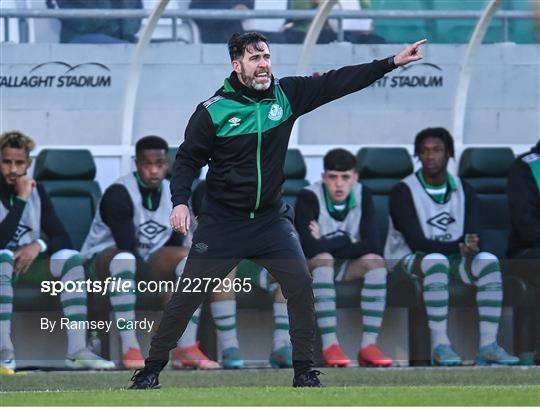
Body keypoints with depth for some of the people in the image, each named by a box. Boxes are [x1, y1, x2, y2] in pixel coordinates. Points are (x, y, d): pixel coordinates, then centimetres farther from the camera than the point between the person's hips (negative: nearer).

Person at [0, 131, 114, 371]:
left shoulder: (36, 191, 4)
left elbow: (63, 239, 3)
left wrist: (39, 245, -19)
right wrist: (21, 200, -24)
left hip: (29, 262, 5)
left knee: (70, 258, -22)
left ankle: (77, 350, -29)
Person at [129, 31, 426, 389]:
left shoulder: (286, 94, -3)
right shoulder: (212, 111, -11)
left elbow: (337, 82, -5)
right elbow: (188, 159, -4)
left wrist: (393, 62, -11)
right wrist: (181, 201, -19)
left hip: (272, 219, 3)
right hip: (222, 222, -3)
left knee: (301, 285, -7)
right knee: (187, 296, -3)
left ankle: (304, 371, 6)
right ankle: (151, 370, 8)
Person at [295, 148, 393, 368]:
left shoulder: (363, 195, -6)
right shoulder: (309, 198, -18)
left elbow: (372, 245, -16)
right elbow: (310, 248, -33)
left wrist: (327, 245, -19)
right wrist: (347, 242, -20)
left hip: (348, 268, 4)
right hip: (310, 268, -4)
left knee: (376, 262, -25)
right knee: (323, 258, -36)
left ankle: (369, 345, -32)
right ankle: (330, 346, -41)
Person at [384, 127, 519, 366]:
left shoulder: (463, 191, 9)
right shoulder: (403, 191, -7)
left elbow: (472, 235, -2)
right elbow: (416, 241, -17)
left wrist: (471, 247, -27)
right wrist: (458, 246, -24)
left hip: (452, 257, 5)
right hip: (407, 260, -5)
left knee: (488, 261, -24)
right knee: (436, 260, -38)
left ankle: (488, 345, -32)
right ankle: (440, 346, -40)